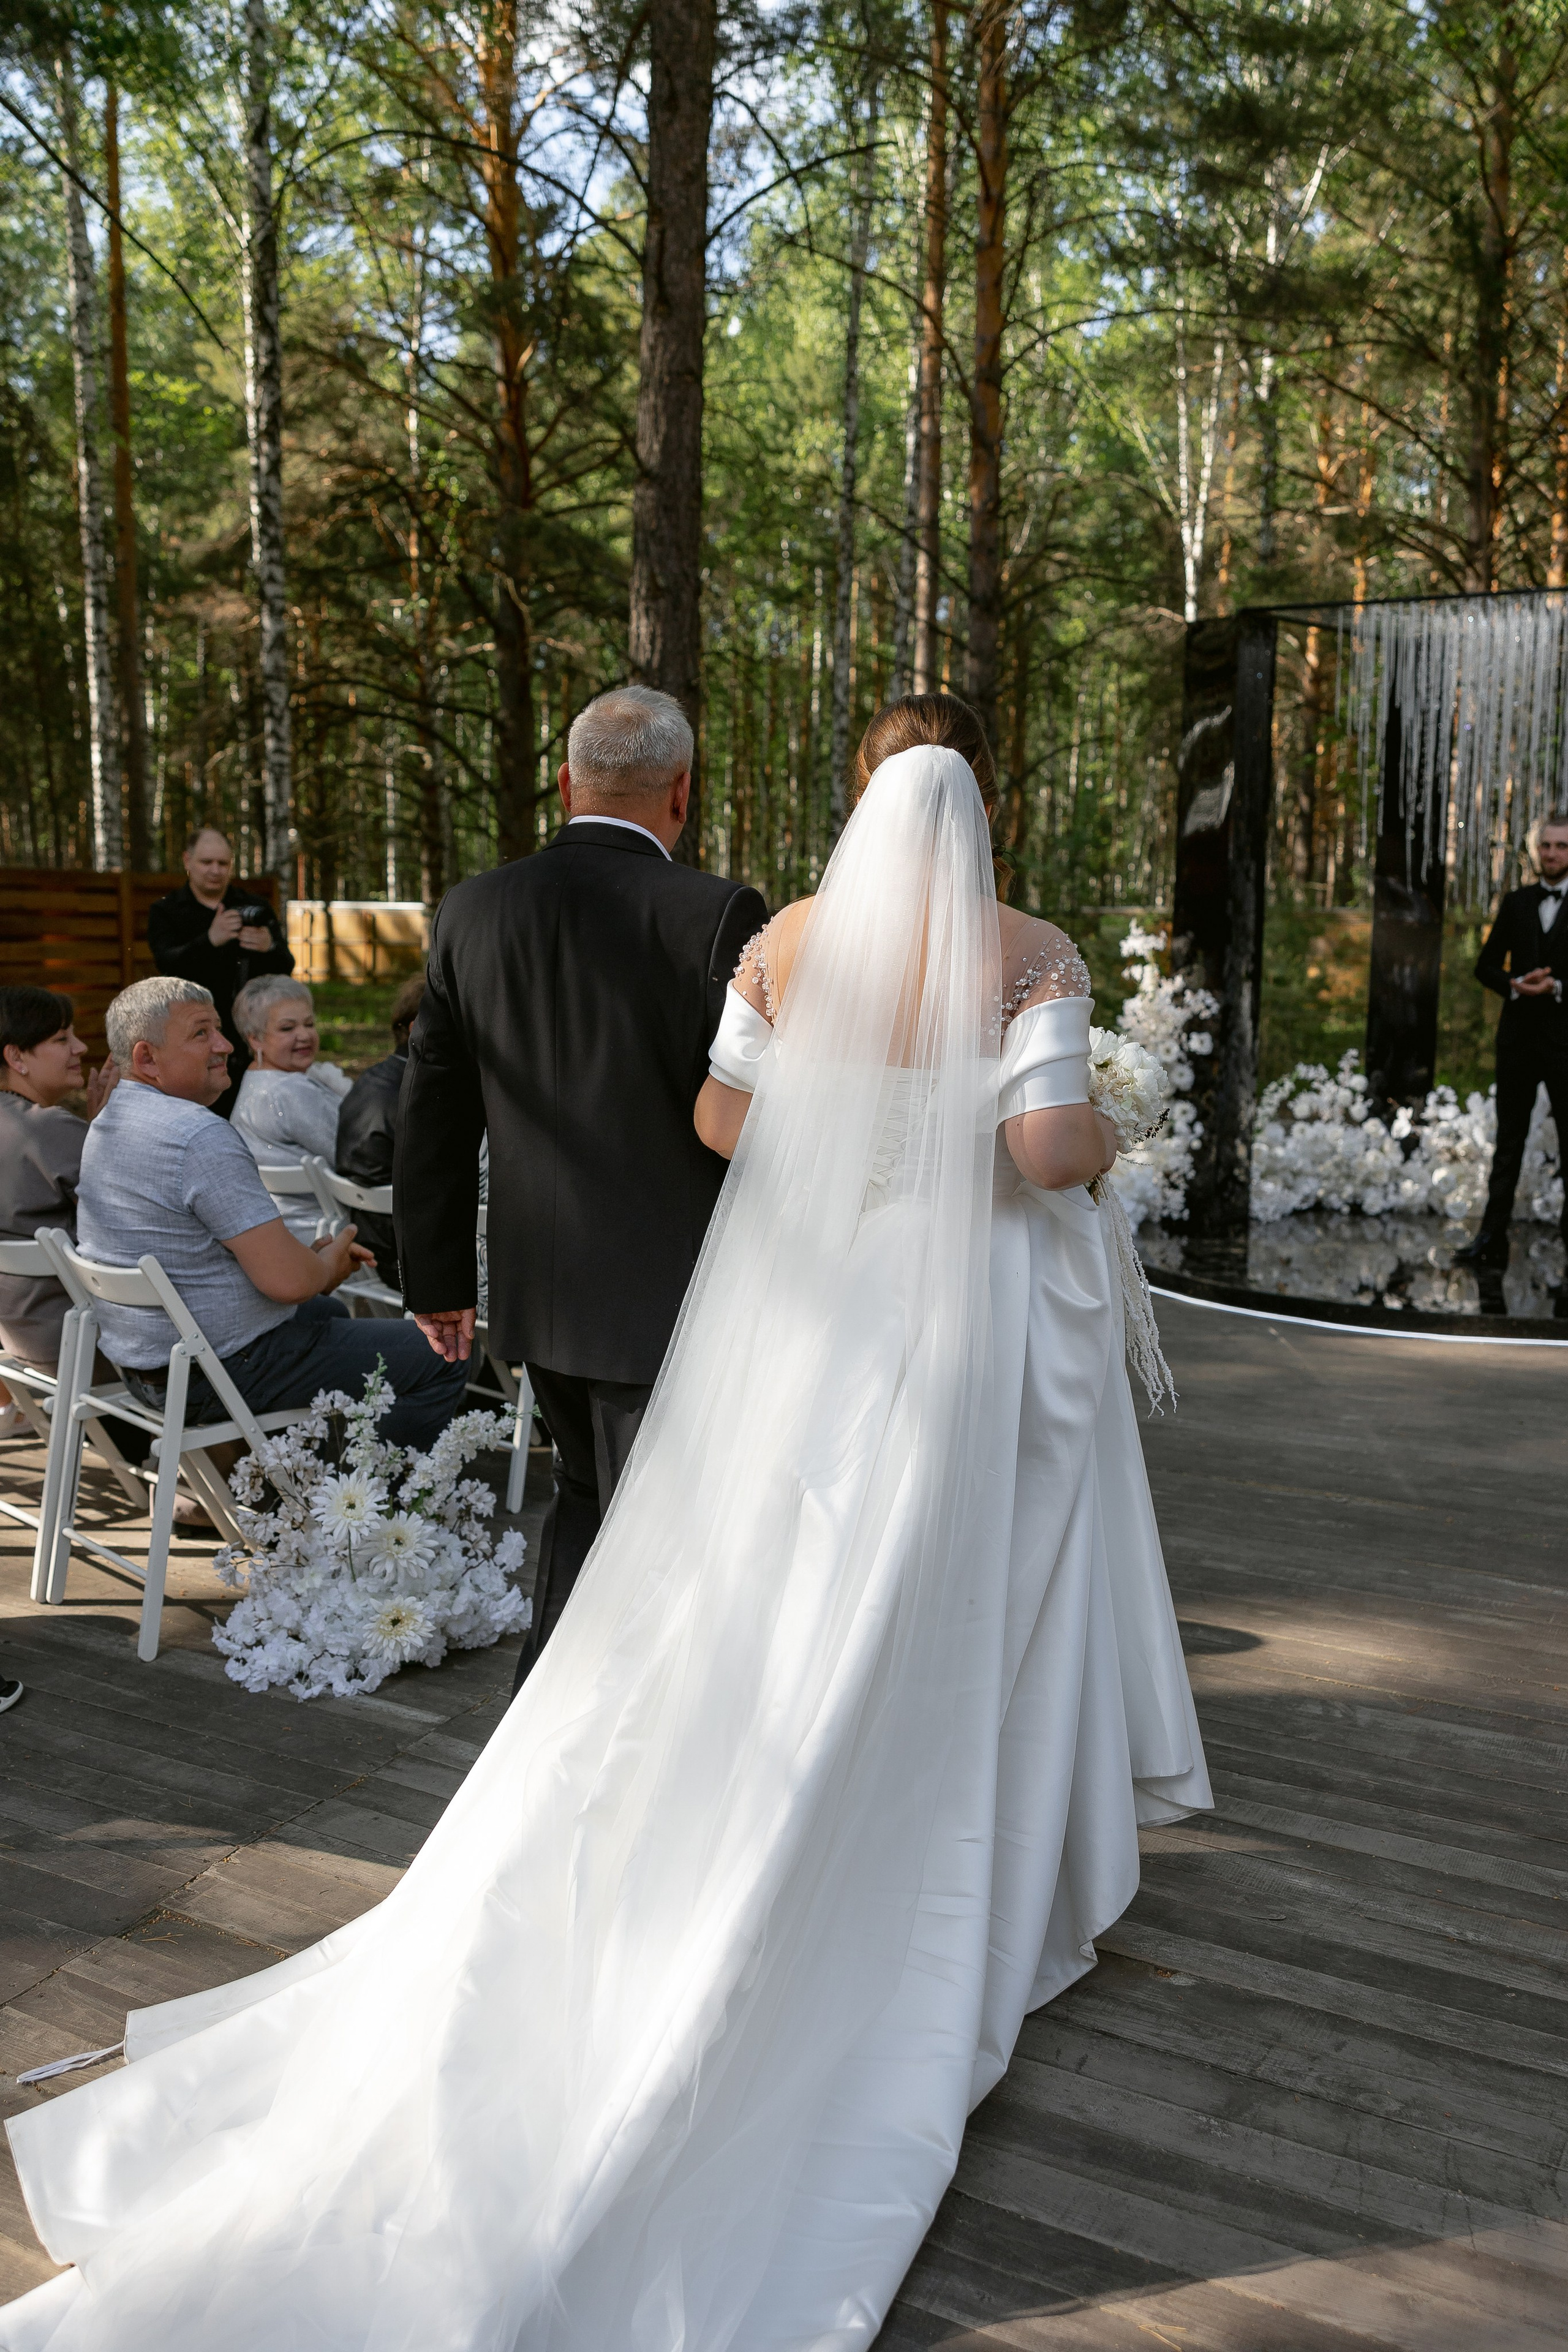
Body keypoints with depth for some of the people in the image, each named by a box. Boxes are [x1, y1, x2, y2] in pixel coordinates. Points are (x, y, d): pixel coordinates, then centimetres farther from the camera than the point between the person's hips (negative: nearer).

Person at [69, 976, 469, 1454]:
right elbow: (288, 1280, -27)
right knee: (442, 1359, -8)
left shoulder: (107, 1124, 9)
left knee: (328, 1311, 36)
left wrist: (310, 1253, 12)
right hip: (223, 1374, -11)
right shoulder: (201, 1137, -24)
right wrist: (329, 1264, -3)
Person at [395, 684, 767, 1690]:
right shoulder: (717, 915, -15)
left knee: (589, 1495, 26)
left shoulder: (472, 910, 0)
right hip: (668, 1294, -5)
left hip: (537, 1284, 5)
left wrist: (440, 1277, 14)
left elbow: (434, 1115, 5)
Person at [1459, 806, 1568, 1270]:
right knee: (1509, 1141, 5)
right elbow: (1487, 966, 11)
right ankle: (1492, 1240, 5)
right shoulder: (1516, 903, 10)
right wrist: (1515, 986, -8)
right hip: (1519, 1037, 4)